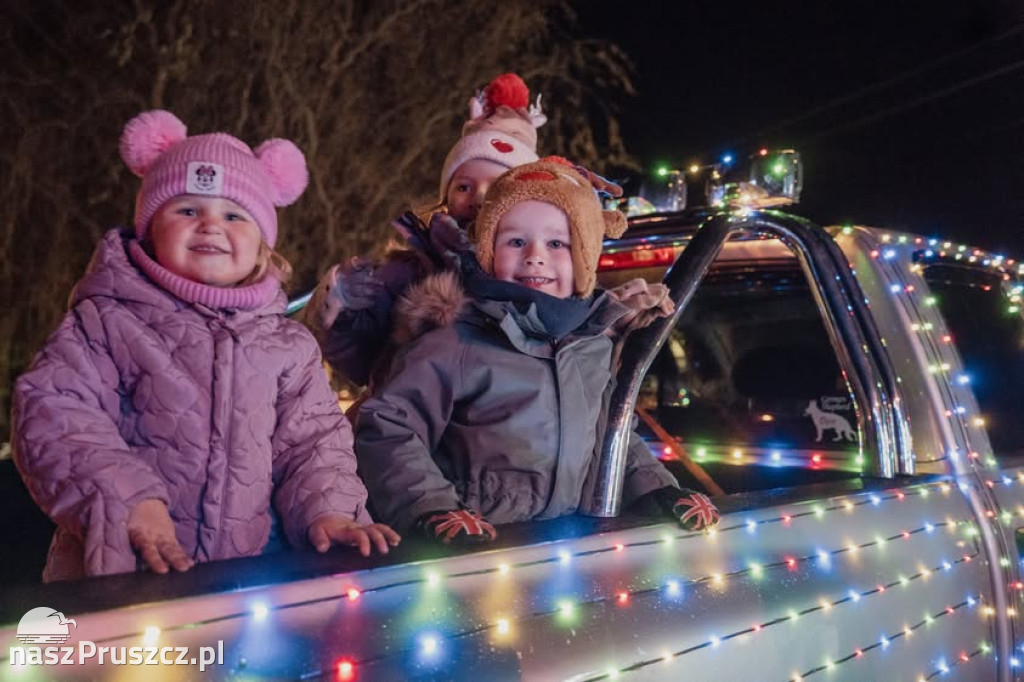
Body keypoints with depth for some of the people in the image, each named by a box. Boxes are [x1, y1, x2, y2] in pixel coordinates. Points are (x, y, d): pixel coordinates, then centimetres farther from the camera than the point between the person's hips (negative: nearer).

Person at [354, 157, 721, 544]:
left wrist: (654, 487, 10)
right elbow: (386, 425, -8)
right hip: (479, 544, -4)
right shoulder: (457, 342, -9)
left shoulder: (596, 340, 10)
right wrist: (431, 509, -18)